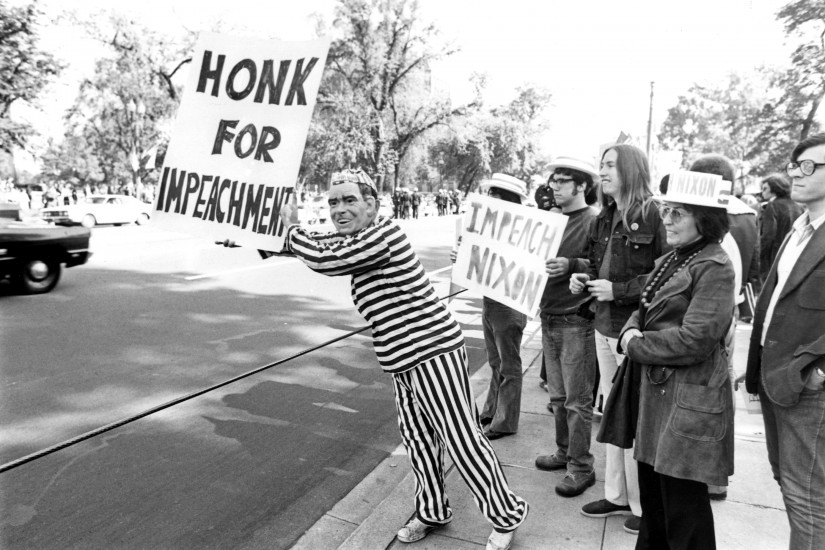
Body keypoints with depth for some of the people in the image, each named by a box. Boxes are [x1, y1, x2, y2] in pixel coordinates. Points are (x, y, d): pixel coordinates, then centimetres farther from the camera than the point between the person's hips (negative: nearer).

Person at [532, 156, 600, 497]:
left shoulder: (593, 221, -11)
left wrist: (571, 266, -28)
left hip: (576, 321, -7)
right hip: (549, 317, 8)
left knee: (577, 399, 2)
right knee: (557, 395, 17)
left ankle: (581, 466, 14)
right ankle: (564, 452, 32)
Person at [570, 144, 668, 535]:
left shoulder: (652, 216, -13)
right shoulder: (605, 218, 11)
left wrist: (618, 290, -20)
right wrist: (583, 275, 3)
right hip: (605, 327, 8)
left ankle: (643, 505, 24)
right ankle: (617, 495, 33)